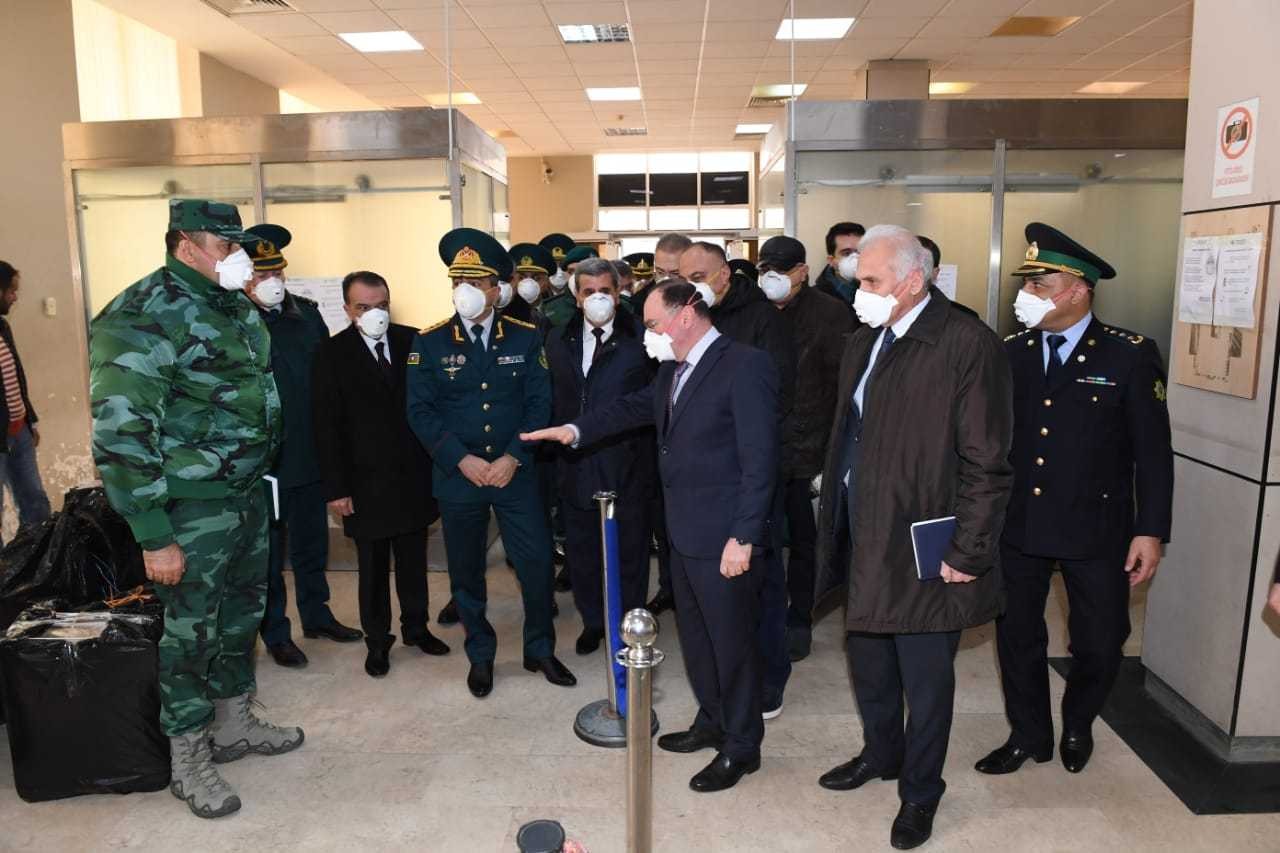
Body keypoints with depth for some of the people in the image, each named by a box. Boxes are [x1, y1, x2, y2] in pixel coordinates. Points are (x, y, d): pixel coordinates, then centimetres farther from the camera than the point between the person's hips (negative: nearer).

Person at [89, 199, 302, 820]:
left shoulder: (235, 305, 7)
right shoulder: (141, 318, -17)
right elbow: (120, 435, -20)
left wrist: (260, 476, 13)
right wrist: (153, 536, -20)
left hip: (248, 490, 8)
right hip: (193, 506, -8)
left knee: (243, 611, 19)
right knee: (192, 629, 6)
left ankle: (234, 724, 39)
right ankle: (188, 760, 25)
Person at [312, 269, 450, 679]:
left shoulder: (411, 341, -1)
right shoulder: (332, 353, -7)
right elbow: (327, 427, -7)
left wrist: (438, 461, -1)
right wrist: (336, 488, -9)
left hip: (414, 473, 2)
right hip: (366, 480, -2)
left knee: (414, 559, 16)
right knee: (373, 567, 11)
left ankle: (416, 626, 34)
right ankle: (377, 640, 27)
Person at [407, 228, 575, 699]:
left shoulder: (526, 337, 0)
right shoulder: (429, 342, -2)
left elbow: (540, 403, -2)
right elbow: (420, 412, -4)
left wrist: (513, 457, -12)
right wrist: (462, 459, -14)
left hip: (516, 473, 0)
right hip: (457, 477, 0)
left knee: (538, 563, 4)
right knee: (466, 572, 11)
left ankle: (541, 650, 27)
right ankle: (480, 655, 32)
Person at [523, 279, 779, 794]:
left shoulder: (745, 366, -18)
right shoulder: (673, 369, 9)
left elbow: (759, 459, -20)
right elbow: (635, 408, 19)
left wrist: (743, 537, -21)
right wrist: (577, 430, 2)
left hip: (725, 538, -8)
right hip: (684, 533, 9)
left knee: (732, 640, 7)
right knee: (695, 635, 21)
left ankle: (741, 746, 27)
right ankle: (712, 723, 42)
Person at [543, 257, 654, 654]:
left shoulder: (640, 339, -6)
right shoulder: (559, 342, 7)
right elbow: (553, 399, 12)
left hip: (627, 468, -4)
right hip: (575, 465, 4)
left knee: (629, 553, 10)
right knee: (582, 551, 17)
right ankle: (592, 621, 37)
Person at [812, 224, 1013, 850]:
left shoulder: (968, 345, -16)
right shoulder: (863, 343, 8)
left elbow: (987, 465, -17)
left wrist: (967, 555, -16)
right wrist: (837, 527, 11)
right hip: (866, 541, 7)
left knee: (925, 679, 10)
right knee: (868, 664, 22)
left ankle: (920, 791, 33)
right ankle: (880, 755, 46)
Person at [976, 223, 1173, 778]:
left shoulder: (1130, 356, -8)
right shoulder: (1010, 352, 1)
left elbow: (1152, 451, -6)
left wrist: (1150, 531, -9)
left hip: (1095, 529, -2)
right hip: (1018, 526, 3)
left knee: (1099, 645, 10)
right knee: (1016, 637, 12)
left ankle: (1077, 727, 40)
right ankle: (1029, 737, 34)